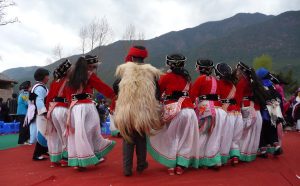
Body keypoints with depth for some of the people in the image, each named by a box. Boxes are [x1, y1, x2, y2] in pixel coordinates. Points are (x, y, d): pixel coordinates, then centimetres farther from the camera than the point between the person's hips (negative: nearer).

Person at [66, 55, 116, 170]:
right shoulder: (89, 75, -4)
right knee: (89, 133, 4)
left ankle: (77, 162, 11)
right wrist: (115, 96, 7)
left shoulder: (72, 76, 12)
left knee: (77, 134, 8)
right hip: (87, 107, -5)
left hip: (74, 108, 5)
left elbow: (68, 93, 17)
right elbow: (103, 87, -1)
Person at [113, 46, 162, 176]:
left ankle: (127, 168, 13)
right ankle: (141, 165, 28)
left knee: (128, 139, 12)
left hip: (126, 111, 0)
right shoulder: (152, 71, 1)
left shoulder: (123, 69, 0)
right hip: (145, 112, 1)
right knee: (141, 138, 18)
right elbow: (157, 93, 2)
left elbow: (115, 87, 2)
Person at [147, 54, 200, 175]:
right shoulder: (187, 77, 10)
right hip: (189, 110, 3)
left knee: (171, 138, 11)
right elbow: (191, 94, 13)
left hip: (173, 111, -3)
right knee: (185, 139, 11)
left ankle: (171, 165, 13)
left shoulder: (166, 77, -1)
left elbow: (157, 92, 3)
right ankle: (181, 165, 14)